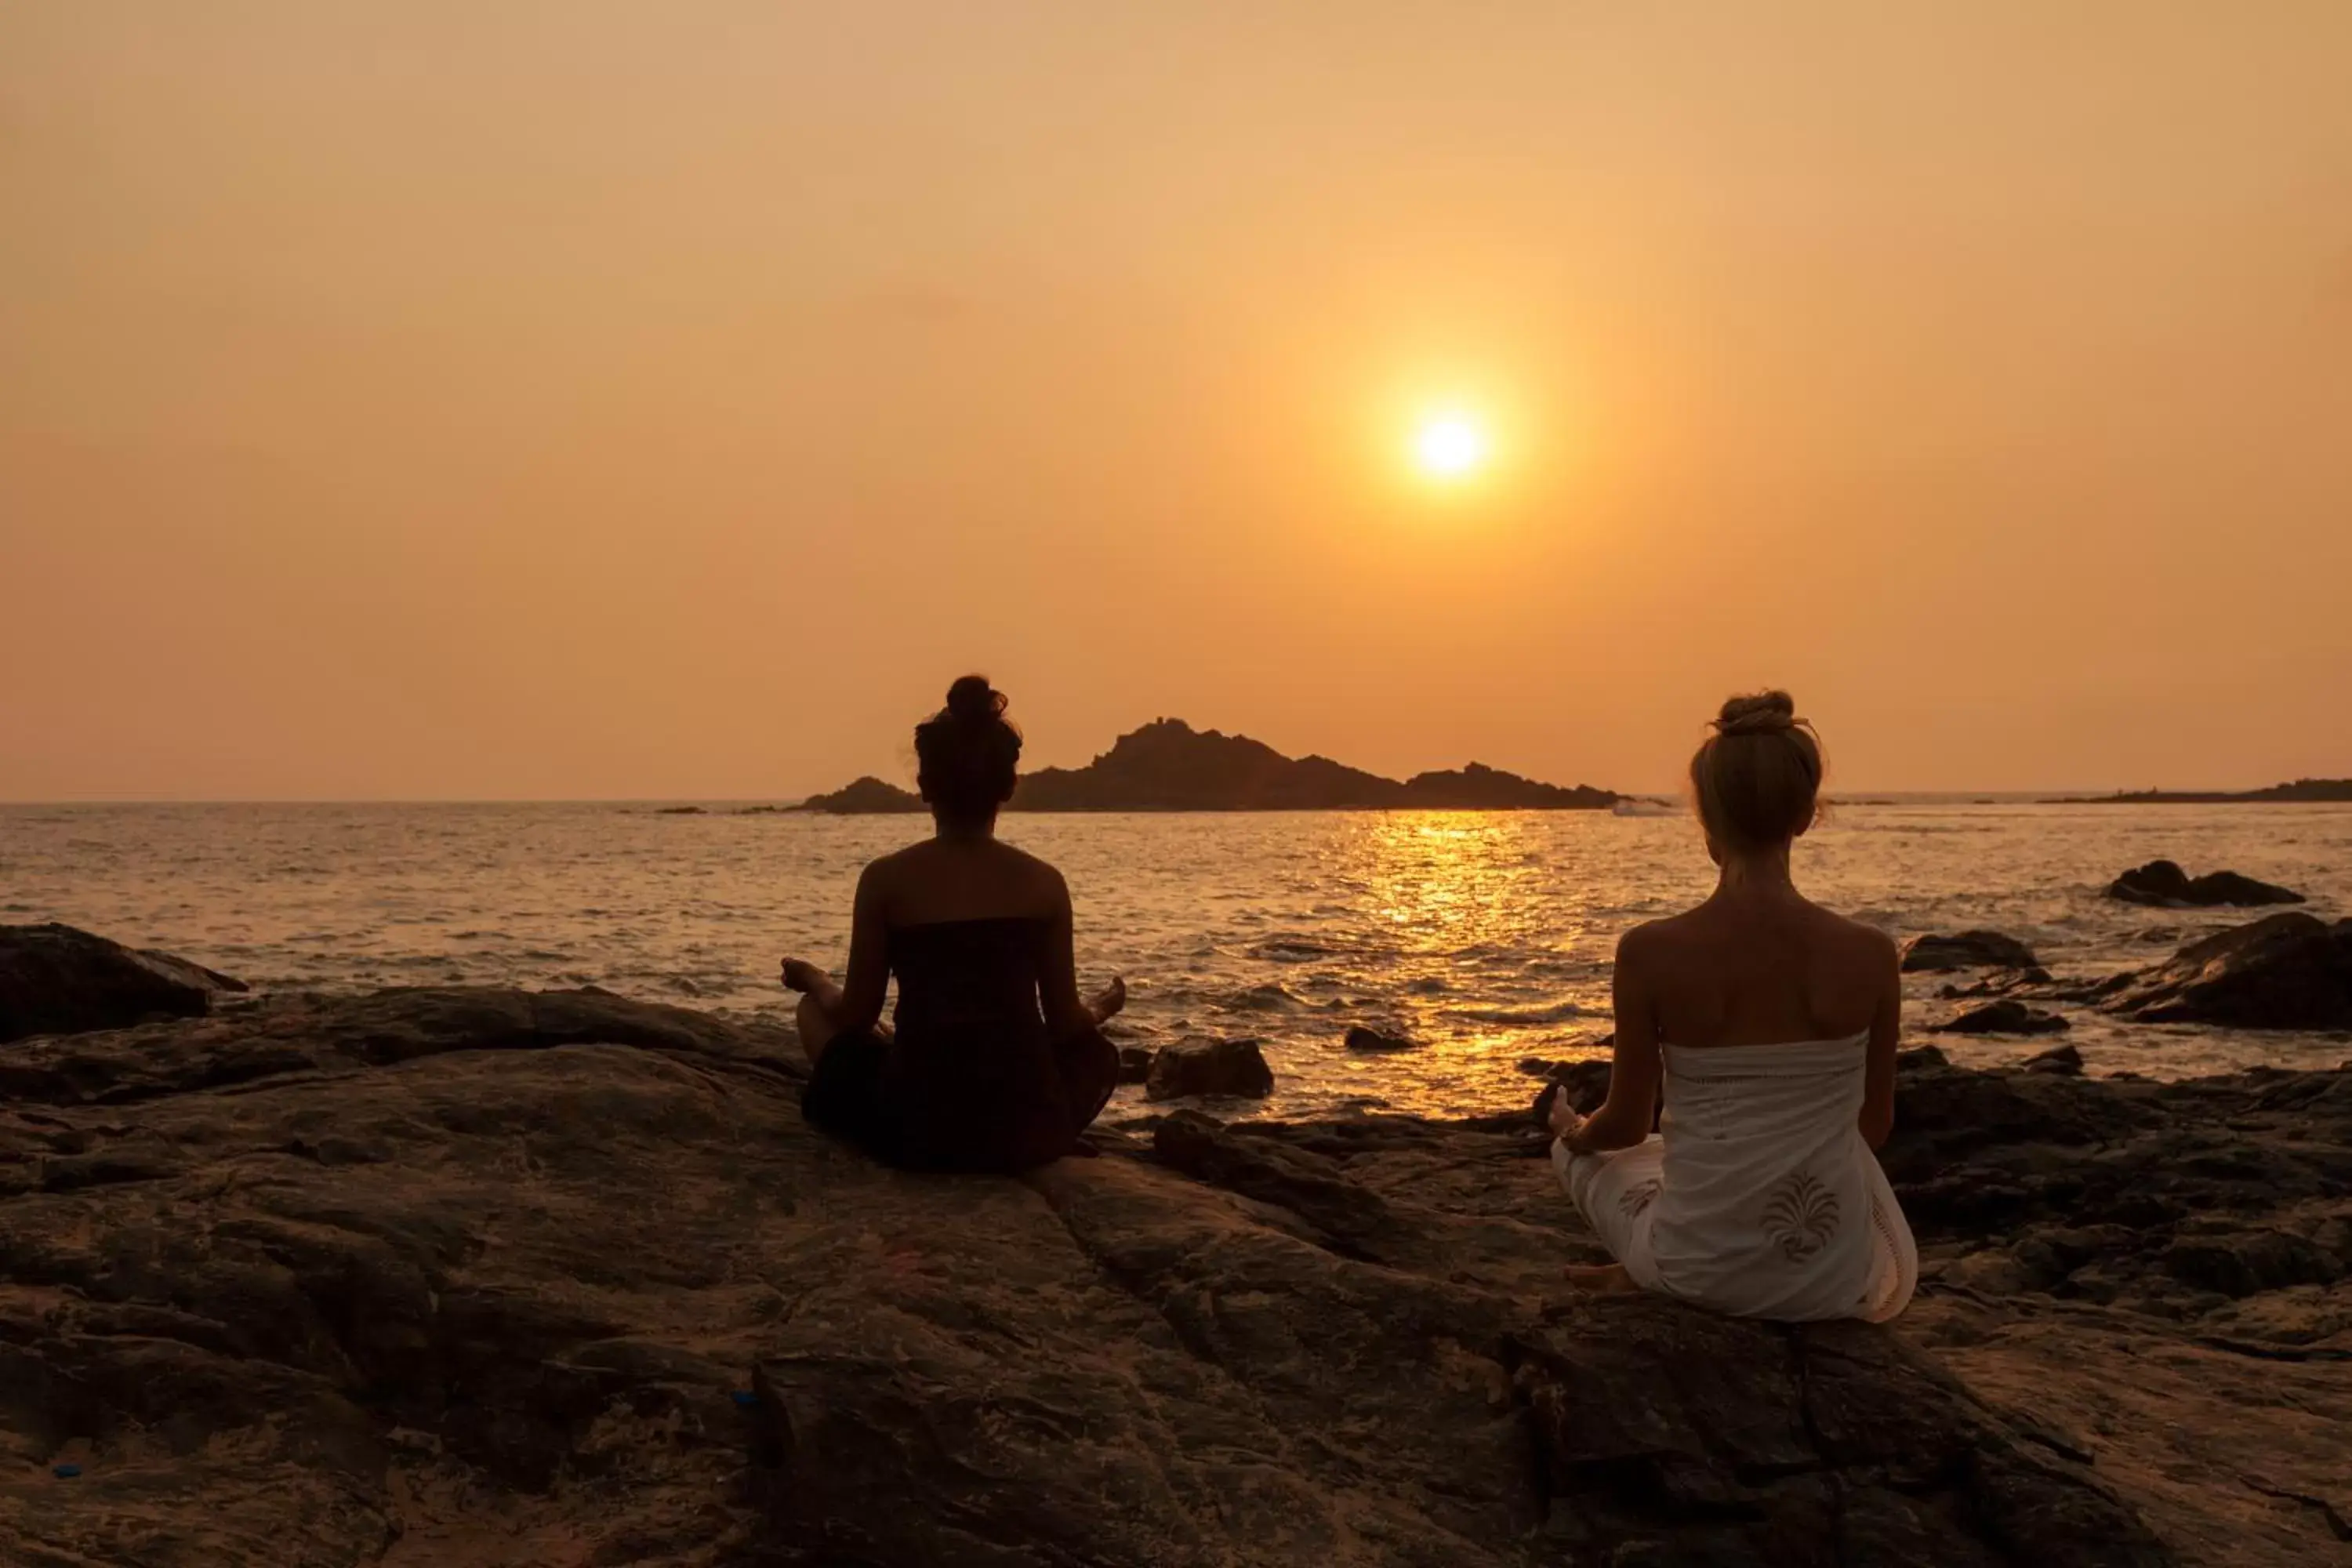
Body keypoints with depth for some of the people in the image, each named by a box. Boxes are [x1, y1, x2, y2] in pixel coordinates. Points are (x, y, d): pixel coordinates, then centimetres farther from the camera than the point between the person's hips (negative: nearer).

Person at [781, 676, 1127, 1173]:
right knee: (1099, 1050, 35)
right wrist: (1099, 1009, 28)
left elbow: (855, 1017, 1)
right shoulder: (1044, 882, -1)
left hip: (916, 1130, -1)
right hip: (1030, 1132, 1)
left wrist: (814, 979, 24)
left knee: (815, 1014, 27)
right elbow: (1065, 1025, 4)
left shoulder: (886, 879, -5)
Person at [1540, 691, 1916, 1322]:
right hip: (1831, 1281, -1)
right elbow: (1874, 1126, 5)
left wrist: (1575, 1133, 22)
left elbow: (1626, 1125, -3)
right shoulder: (1869, 956, -12)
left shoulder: (1650, 953, -16)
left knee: (1588, 1149, 34)